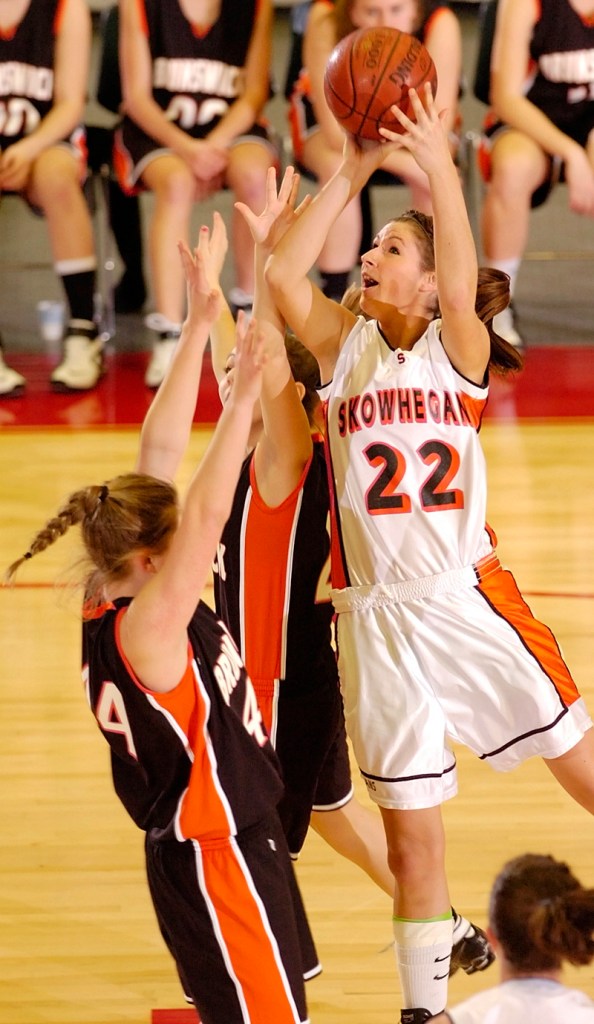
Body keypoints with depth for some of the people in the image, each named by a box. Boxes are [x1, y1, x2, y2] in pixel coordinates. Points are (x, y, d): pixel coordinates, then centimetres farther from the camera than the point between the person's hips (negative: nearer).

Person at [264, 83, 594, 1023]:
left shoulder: (457, 349, 0)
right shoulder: (347, 348, 8)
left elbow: (461, 286, -22)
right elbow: (283, 278, -9)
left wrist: (438, 165, -28)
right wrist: (350, 175, -11)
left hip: (469, 600, -2)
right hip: (376, 618, 2)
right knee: (410, 833, 8)